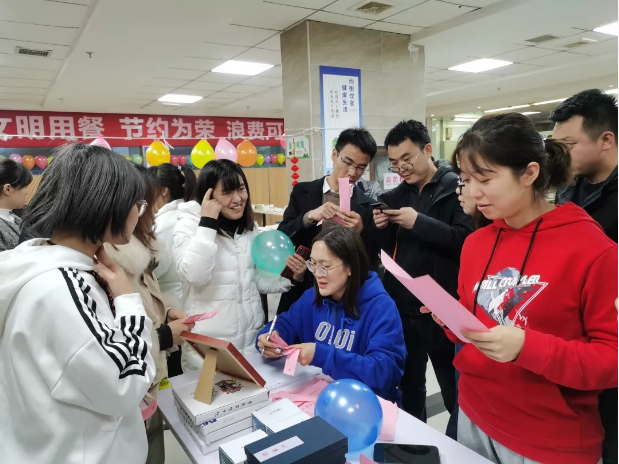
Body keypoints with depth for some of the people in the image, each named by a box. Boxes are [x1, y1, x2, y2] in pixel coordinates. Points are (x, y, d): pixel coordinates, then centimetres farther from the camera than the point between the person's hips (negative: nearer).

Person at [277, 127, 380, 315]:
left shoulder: (368, 206, -3)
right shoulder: (302, 192, 0)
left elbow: (372, 262, -3)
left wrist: (361, 231, -20)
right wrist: (308, 217, -22)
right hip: (301, 293, 1)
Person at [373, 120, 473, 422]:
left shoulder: (457, 188, -8)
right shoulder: (399, 194, 10)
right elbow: (391, 249, 12)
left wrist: (419, 222, -23)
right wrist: (381, 229, -7)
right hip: (403, 305, 6)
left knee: (455, 390, 11)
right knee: (409, 384, 21)